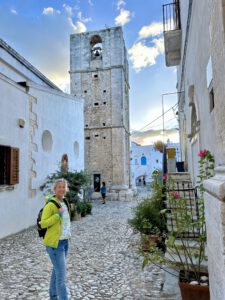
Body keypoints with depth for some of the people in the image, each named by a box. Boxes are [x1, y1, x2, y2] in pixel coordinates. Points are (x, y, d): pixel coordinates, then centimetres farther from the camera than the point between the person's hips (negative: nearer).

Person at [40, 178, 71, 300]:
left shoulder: (64, 202, 3)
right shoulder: (51, 205, -20)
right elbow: (43, 224, -20)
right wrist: (58, 214, -26)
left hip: (64, 241, 8)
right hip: (54, 243, -8)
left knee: (57, 270, 23)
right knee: (61, 275, -4)